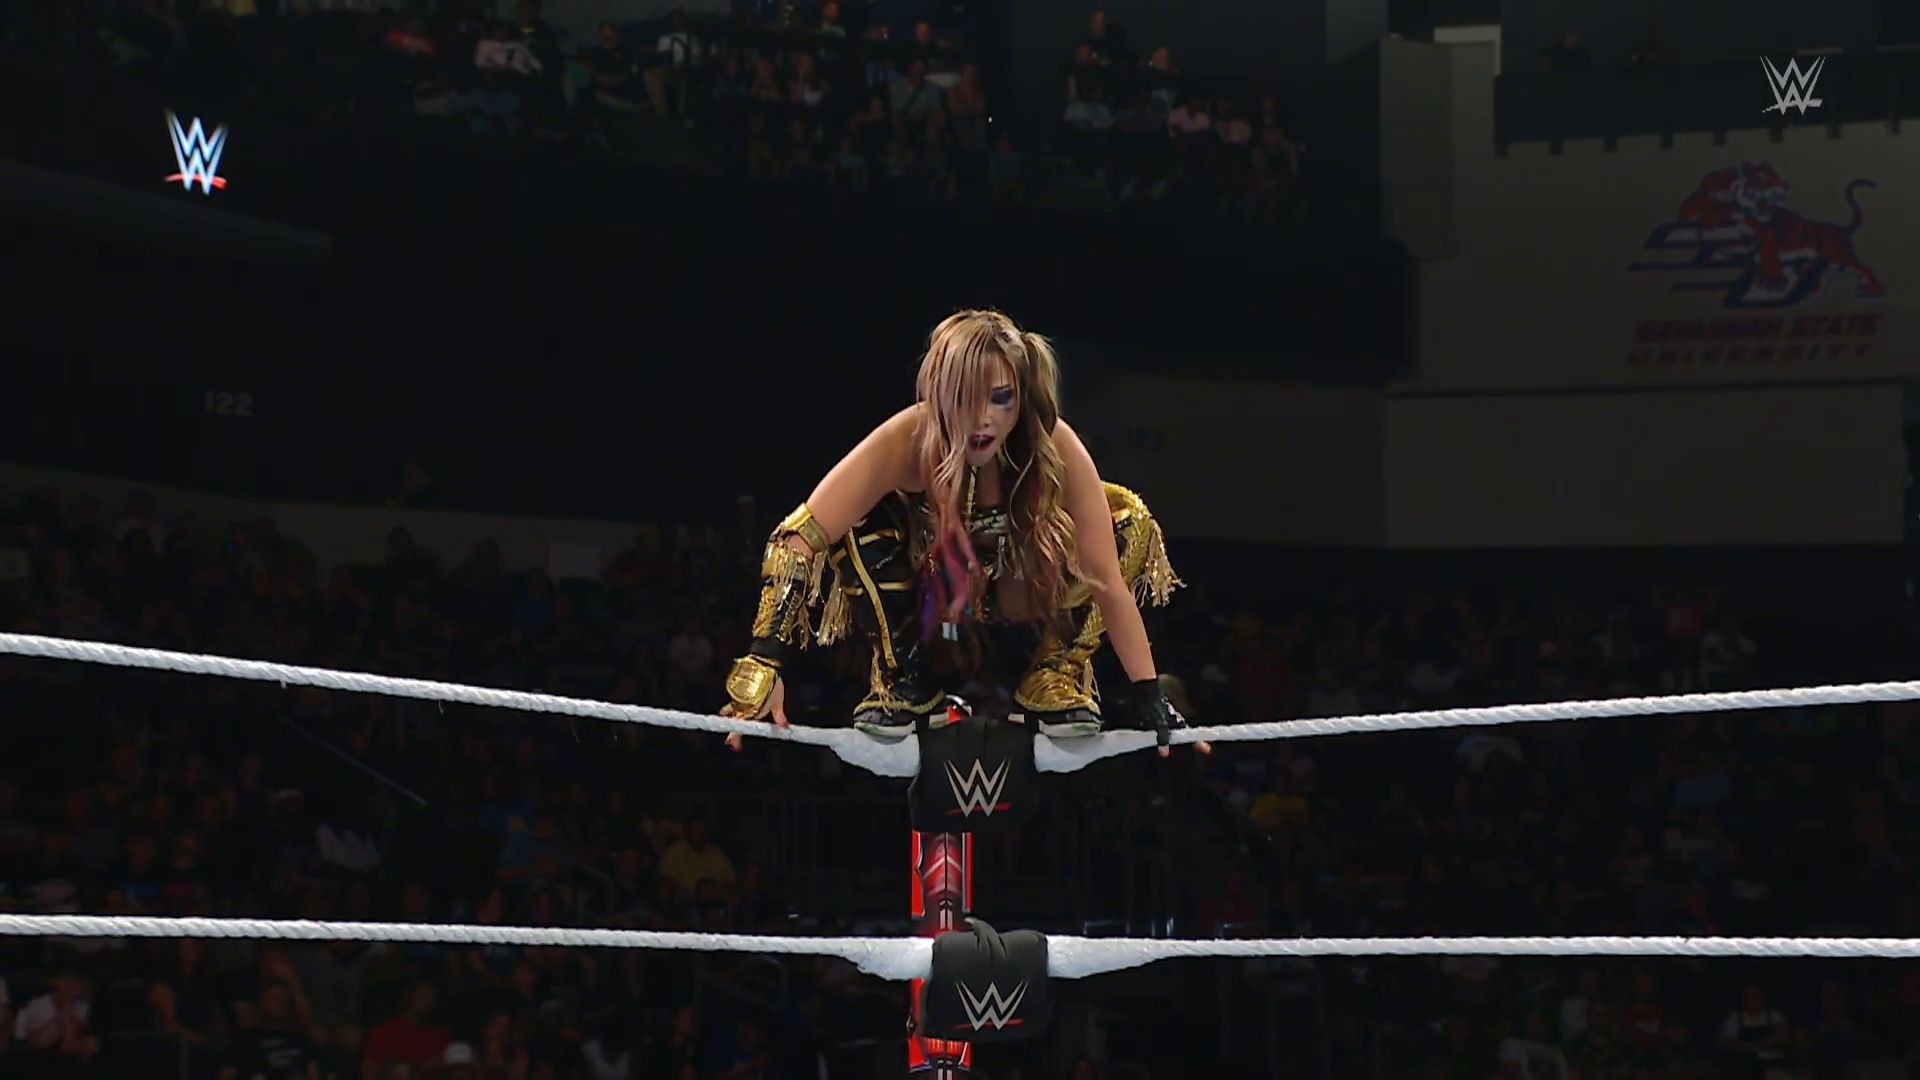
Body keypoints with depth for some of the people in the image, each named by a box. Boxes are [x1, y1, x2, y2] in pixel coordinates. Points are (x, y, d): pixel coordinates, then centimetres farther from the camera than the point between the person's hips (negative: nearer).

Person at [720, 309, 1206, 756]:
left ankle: (1056, 673, -7)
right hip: (926, 617, -1)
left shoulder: (1056, 448, -29)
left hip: (1020, 620, 1)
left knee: (1127, 524, -22)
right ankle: (901, 681, -12)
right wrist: (763, 663, -44)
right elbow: (801, 539, -35)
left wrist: (1146, 694, -30)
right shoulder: (908, 440, -32)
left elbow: (1106, 579, -27)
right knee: (857, 525, -30)